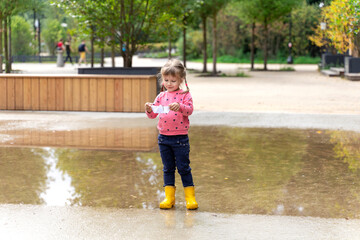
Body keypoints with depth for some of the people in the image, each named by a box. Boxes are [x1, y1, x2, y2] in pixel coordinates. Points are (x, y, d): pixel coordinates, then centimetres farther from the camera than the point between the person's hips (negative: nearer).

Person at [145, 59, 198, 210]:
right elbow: (153, 115, 9)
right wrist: (149, 110, -13)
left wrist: (180, 106, -34)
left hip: (180, 138, -4)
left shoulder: (185, 95, -2)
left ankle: (190, 196, 9)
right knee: (168, 168, 11)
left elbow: (189, 110, -16)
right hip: (164, 138, 4)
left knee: (184, 167, 1)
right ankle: (169, 197, 17)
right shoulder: (161, 96, 9)